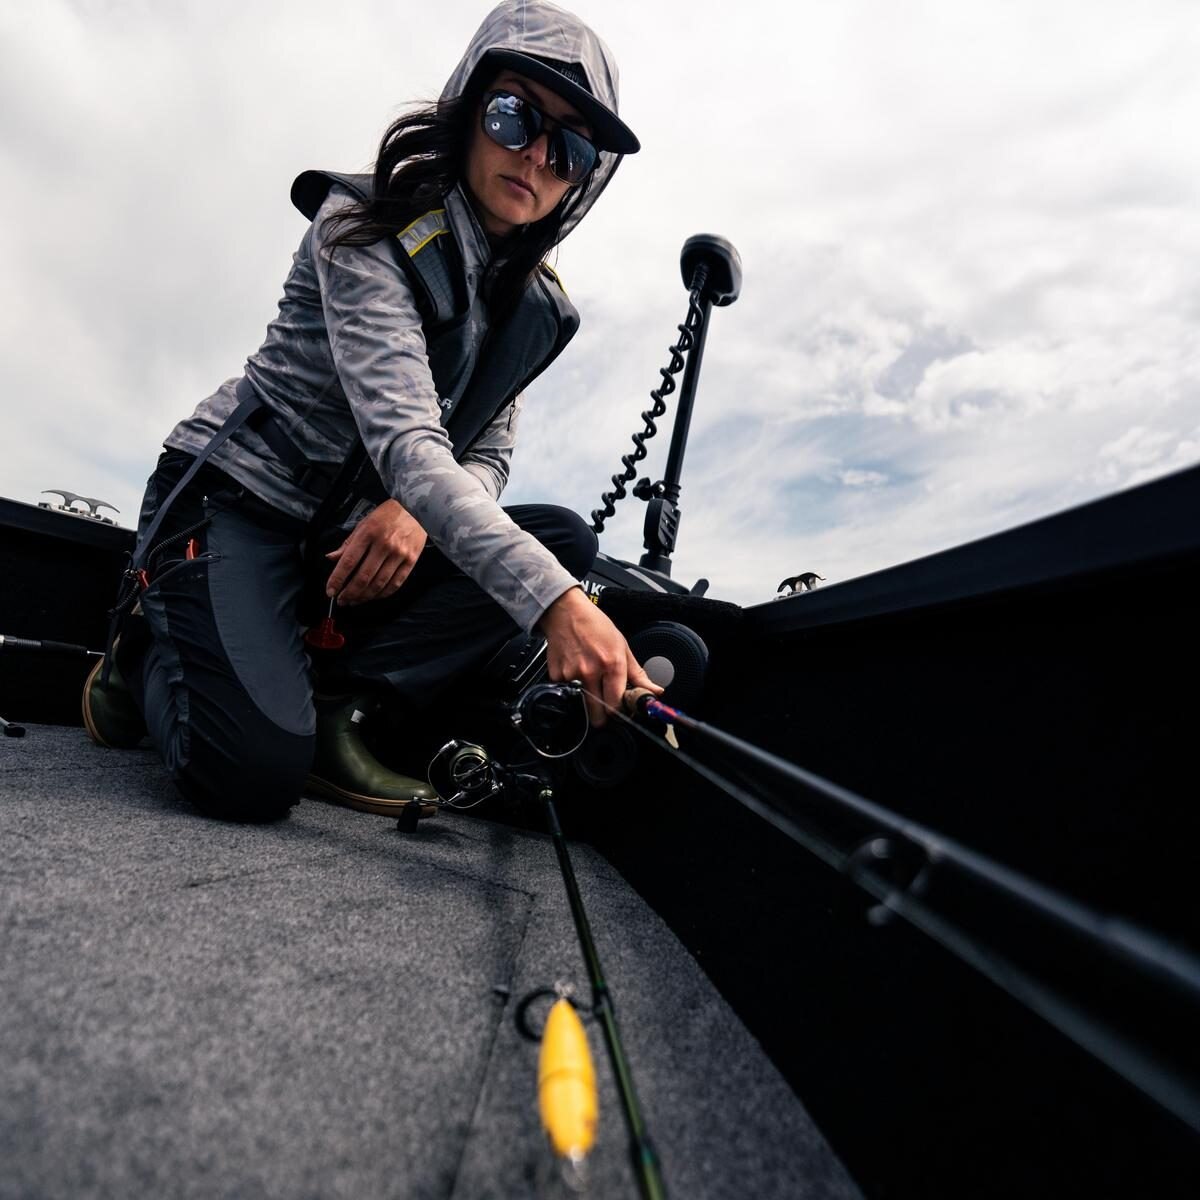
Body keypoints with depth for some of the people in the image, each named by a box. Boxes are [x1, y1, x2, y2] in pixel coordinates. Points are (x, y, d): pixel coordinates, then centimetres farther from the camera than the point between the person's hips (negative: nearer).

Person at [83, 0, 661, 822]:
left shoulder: (531, 304, 3)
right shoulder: (369, 229, -18)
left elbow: (489, 454, 3)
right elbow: (404, 443, -32)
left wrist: (418, 510, -23)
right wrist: (554, 601, -44)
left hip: (354, 533, 6)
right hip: (233, 500, -6)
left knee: (564, 541, -14)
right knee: (260, 771, -26)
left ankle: (335, 710, -10)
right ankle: (151, 651, 10)